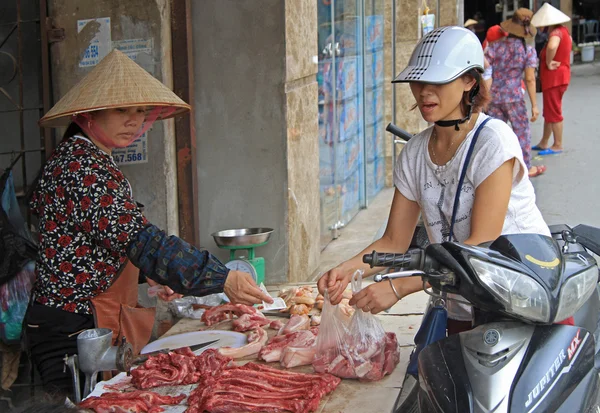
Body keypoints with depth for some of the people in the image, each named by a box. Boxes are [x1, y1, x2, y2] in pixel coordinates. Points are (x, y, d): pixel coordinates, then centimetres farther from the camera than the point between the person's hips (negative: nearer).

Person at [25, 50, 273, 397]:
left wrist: (145, 274, 15)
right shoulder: (85, 167, -19)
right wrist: (222, 279, -32)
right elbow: (136, 236, -28)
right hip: (76, 330, -10)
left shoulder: (72, 157, 14)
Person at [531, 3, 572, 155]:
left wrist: (549, 63, -27)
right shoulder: (563, 30, 9)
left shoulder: (556, 32, -21)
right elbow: (569, 41, 32)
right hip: (560, 76, 10)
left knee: (553, 112, -1)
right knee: (549, 111, 17)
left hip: (554, 78, -10)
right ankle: (544, 143, 26)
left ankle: (558, 145, 7)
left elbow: (552, 46, -44)